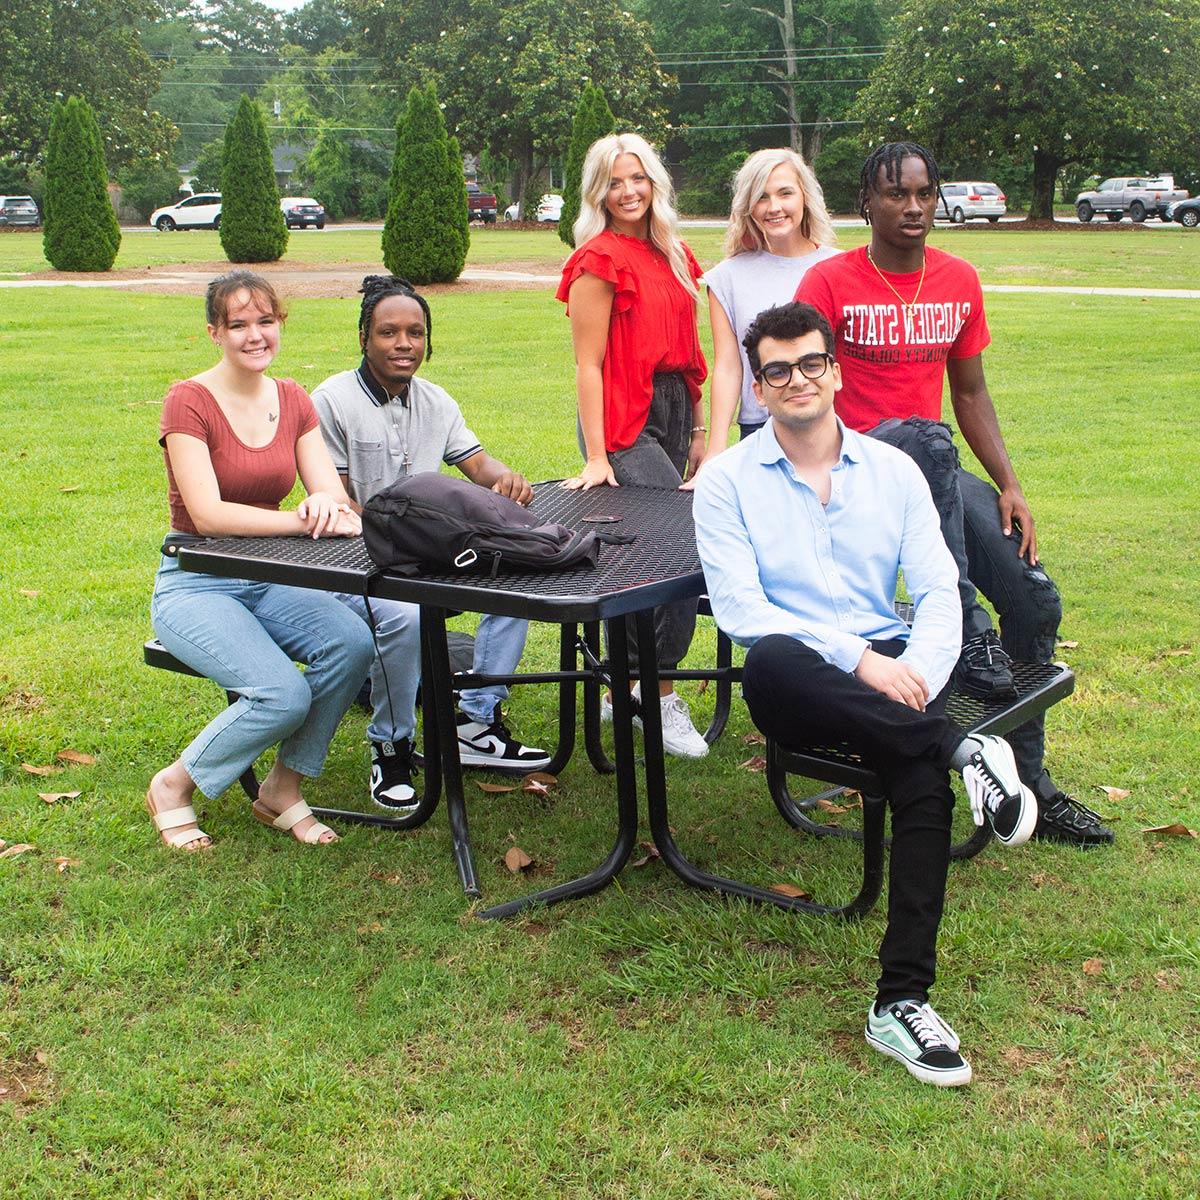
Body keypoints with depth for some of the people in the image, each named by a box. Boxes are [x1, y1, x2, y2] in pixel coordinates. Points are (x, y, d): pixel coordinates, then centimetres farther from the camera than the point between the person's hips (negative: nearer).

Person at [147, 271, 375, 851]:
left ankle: (283, 788, -3)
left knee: (352, 644, -24)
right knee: (283, 694, -27)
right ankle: (173, 786, 0)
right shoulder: (189, 401, -12)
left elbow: (332, 493, -4)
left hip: (267, 580, 6)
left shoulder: (293, 401, 6)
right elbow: (207, 515, -22)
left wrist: (331, 505, -29)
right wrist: (302, 520, -32)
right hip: (194, 585, -5)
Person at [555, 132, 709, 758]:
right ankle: (664, 697, -5)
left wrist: (697, 426, 15)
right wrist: (595, 456, -16)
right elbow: (588, 364, -11)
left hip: (672, 412, 7)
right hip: (624, 419, -7)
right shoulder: (599, 259, -7)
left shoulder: (672, 255, 16)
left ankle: (623, 689, 23)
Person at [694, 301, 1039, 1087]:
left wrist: (916, 676, -16)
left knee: (924, 778, -31)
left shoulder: (893, 471, 13)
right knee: (772, 659, -39)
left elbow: (940, 593, 6)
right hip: (796, 691, -1)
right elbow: (741, 610, -8)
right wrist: (857, 658, -20)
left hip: (891, 674, 2)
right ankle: (962, 750, -31)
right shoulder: (727, 482, 4)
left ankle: (902, 1003, -29)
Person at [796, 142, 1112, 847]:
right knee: (930, 439, -40)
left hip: (937, 472, 5)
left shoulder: (960, 281, 9)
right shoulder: (831, 282, -6)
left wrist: (1010, 485, 5)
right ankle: (967, 636, -36)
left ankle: (1028, 783, 9)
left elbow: (970, 393, 15)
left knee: (1036, 601, -7)